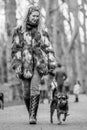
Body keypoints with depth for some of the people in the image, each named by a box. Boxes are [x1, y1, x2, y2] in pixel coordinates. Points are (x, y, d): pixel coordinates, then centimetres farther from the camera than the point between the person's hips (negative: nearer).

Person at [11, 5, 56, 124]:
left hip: (38, 65, 0)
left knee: (35, 89, -17)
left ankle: (33, 116, -17)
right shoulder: (19, 31, 6)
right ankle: (31, 114, 25)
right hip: (25, 66, 0)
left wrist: (51, 67, 5)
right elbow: (15, 49, 4)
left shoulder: (41, 32, 9)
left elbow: (49, 50, 10)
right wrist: (17, 66, -5)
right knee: (27, 92, 4)